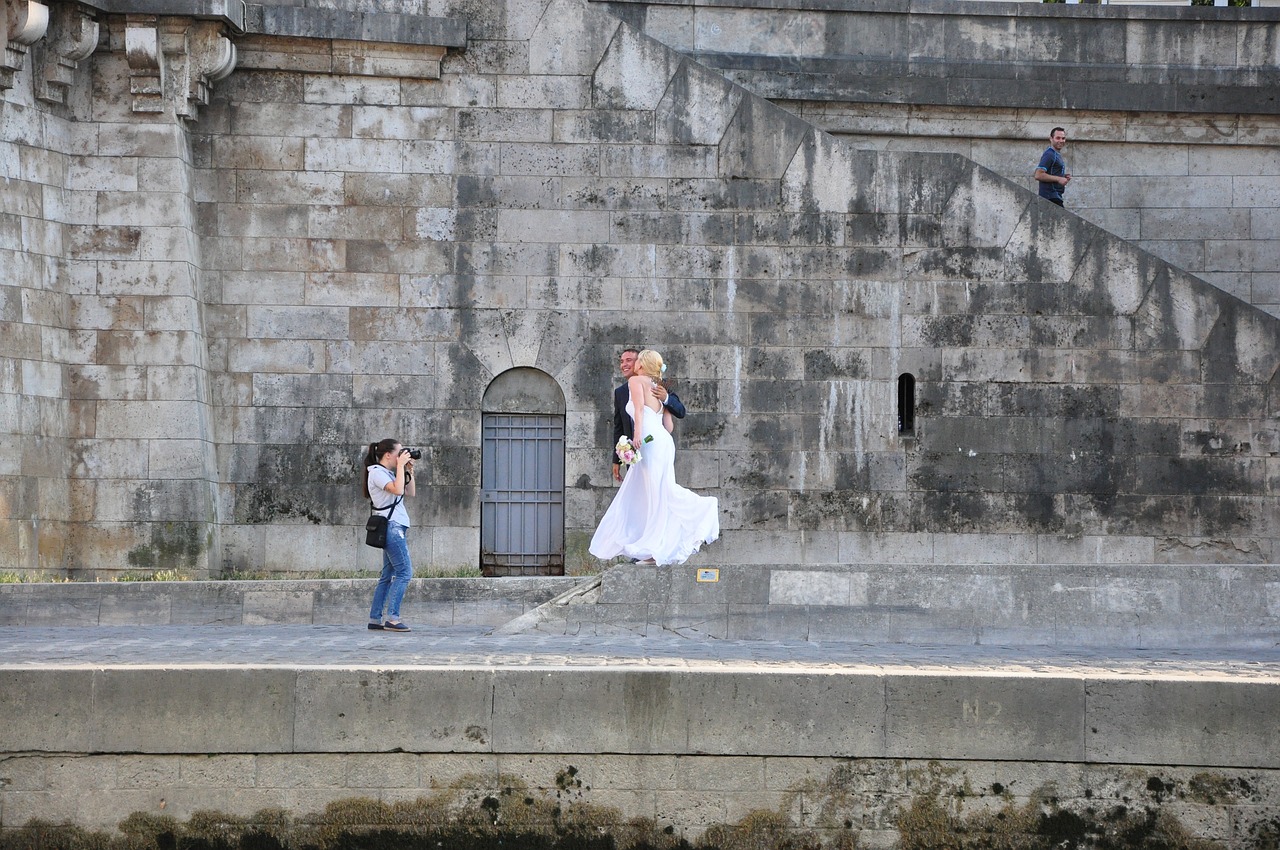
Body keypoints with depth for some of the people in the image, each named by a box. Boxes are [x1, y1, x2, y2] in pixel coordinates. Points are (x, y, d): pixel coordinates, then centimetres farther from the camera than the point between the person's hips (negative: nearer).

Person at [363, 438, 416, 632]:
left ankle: (375, 619, 9)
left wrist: (409, 470, 13)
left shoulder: (388, 474, 20)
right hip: (391, 526, -10)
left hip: (394, 527, 10)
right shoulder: (377, 472, -9)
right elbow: (398, 489, -25)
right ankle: (392, 618, -17)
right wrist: (401, 466, -17)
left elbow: (411, 492, 21)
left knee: (388, 575, 9)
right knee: (404, 572, -14)